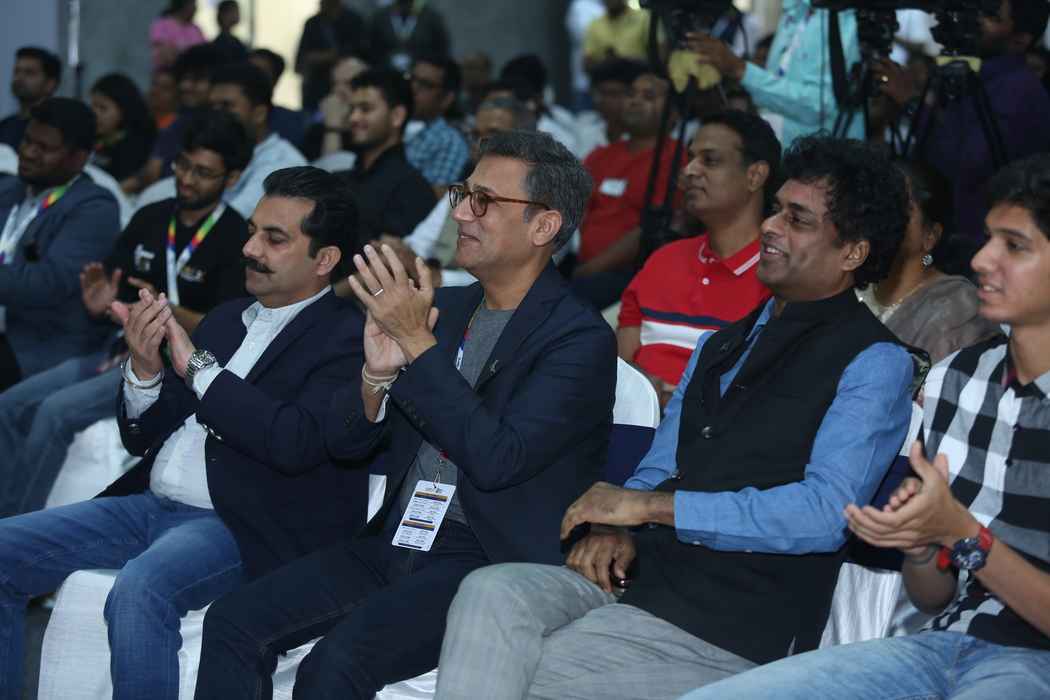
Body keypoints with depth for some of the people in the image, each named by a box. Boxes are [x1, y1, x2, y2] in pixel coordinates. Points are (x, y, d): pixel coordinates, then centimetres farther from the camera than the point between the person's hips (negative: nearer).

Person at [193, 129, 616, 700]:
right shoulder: (445, 307, 14)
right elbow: (346, 443, 13)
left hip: (490, 564, -7)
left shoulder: (580, 339, -7)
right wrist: (378, 373, -9)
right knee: (234, 622, -11)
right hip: (394, 542, 7)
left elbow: (497, 458, -21)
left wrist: (419, 344, -19)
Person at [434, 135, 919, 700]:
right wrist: (614, 525, -4)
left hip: (734, 625, -6)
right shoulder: (720, 345, 22)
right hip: (646, 569, 7)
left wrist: (650, 506, -15)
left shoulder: (873, 362, -4)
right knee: (490, 592, -21)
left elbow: (824, 512, -17)